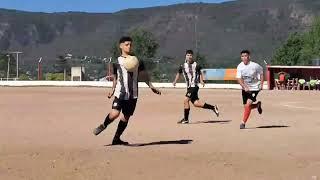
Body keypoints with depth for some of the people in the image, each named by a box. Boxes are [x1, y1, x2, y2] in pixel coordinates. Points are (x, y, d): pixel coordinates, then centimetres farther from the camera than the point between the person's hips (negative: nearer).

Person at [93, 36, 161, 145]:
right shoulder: (117, 61, 4)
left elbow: (144, 75, 10)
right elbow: (115, 77, 14)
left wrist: (151, 87, 2)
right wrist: (113, 90, 10)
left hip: (133, 94, 3)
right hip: (120, 93, -3)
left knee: (126, 117, 6)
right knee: (115, 113, -20)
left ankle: (116, 139, 22)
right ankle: (103, 126, 10)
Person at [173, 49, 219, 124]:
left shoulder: (196, 65, -4)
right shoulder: (182, 66, 4)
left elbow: (200, 73, 10)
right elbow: (179, 73, 18)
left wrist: (201, 81, -4)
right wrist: (175, 81, 6)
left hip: (194, 86, -5)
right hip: (189, 87, 5)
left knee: (186, 100, -15)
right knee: (196, 103, 6)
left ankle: (186, 119, -4)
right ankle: (213, 107, 21)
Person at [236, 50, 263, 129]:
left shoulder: (255, 65, -14)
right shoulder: (240, 67, -9)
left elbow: (261, 73, 4)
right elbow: (239, 79, -14)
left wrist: (261, 84, -2)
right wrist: (245, 87, -29)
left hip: (255, 88, -4)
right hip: (245, 89, 4)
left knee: (248, 105, -18)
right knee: (246, 106, 8)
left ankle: (243, 123, -7)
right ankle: (258, 105, 40)